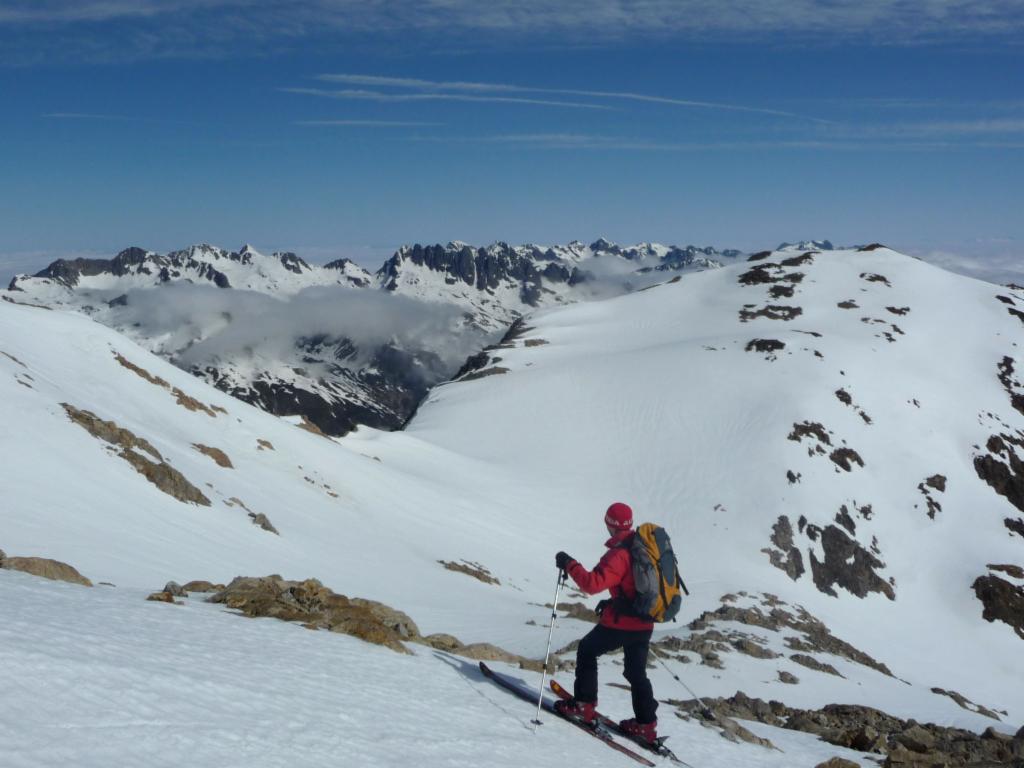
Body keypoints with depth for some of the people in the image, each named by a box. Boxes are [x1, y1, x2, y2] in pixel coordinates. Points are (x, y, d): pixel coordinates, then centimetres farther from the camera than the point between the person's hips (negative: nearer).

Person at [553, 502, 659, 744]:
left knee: (587, 650, 13)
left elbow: (592, 583, -28)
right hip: (645, 623, 7)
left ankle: (584, 706, 13)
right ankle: (646, 724, 17)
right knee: (636, 672, 17)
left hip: (621, 622, -7)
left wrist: (569, 564, -16)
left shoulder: (619, 554, -20)